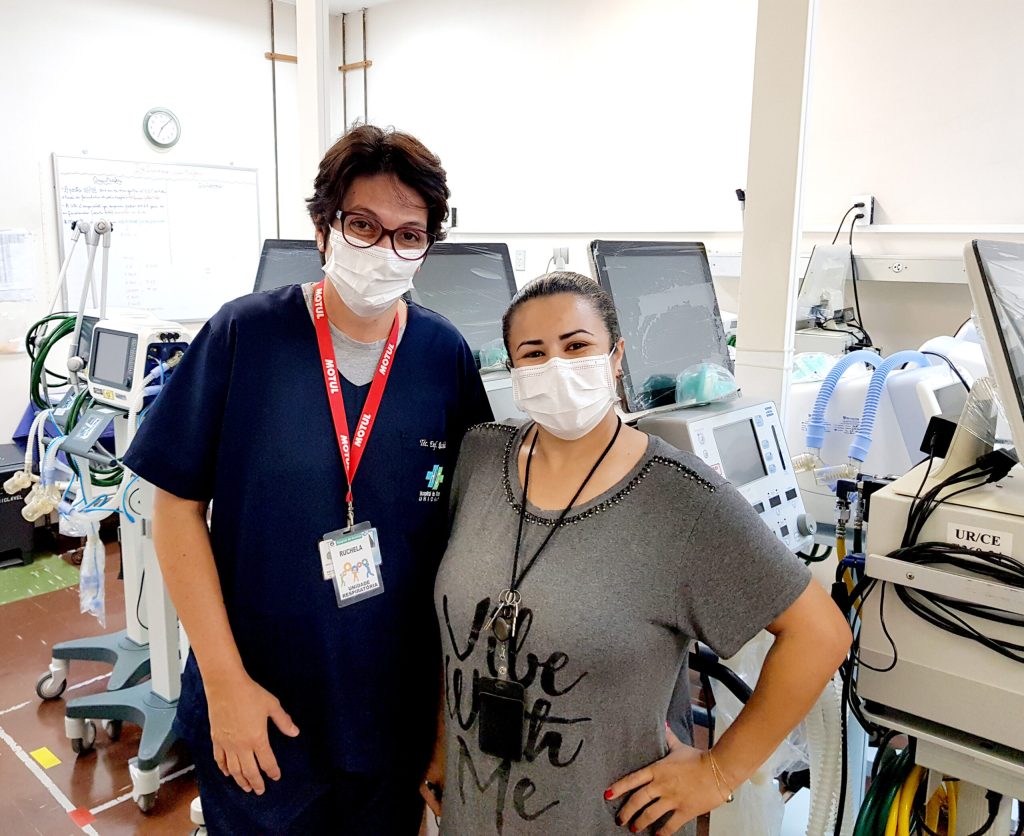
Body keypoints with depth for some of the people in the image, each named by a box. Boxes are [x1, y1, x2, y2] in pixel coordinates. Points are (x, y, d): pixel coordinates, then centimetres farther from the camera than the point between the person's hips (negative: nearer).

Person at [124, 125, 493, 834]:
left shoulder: (446, 356, -7)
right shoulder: (246, 334, -13)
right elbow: (177, 505, -8)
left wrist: (452, 696, 1)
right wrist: (225, 680, -11)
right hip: (259, 718, -1)